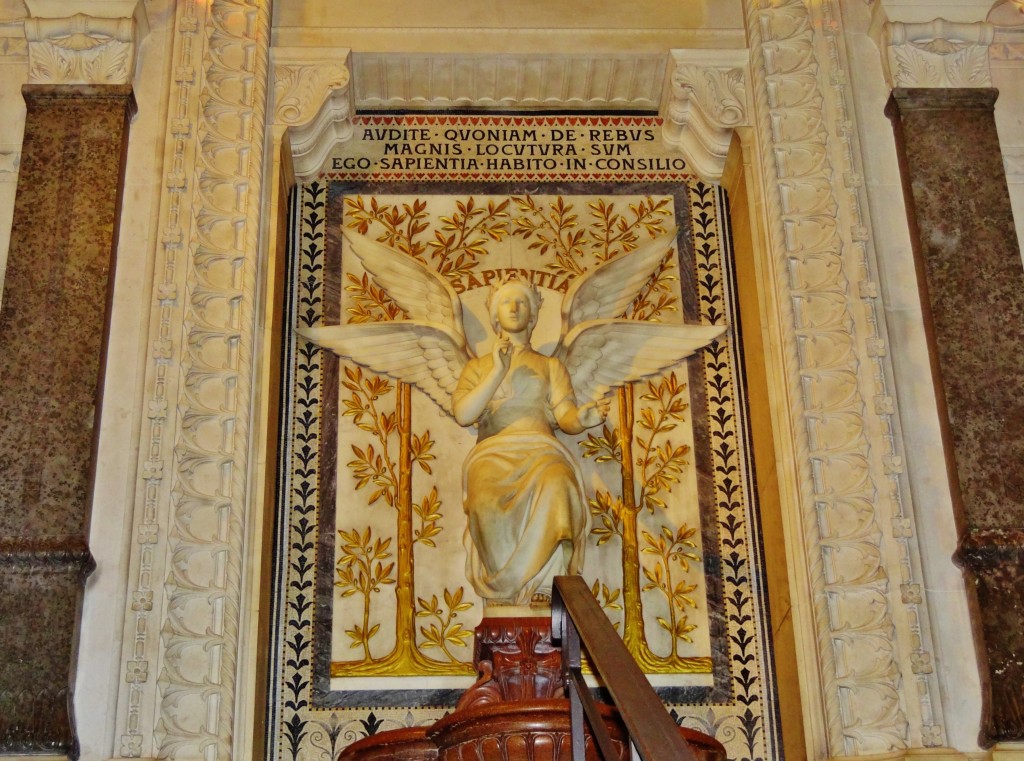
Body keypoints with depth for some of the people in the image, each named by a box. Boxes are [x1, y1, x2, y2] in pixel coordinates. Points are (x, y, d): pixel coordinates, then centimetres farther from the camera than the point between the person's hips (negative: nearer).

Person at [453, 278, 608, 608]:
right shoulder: (478, 366, 26)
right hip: (493, 451, 0)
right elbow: (463, 414, 6)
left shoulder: (552, 367, 27)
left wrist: (581, 419, -17)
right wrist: (497, 372, -1)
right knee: (488, 504, -38)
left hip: (541, 449, 0)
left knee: (554, 488, -40)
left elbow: (565, 415, 8)